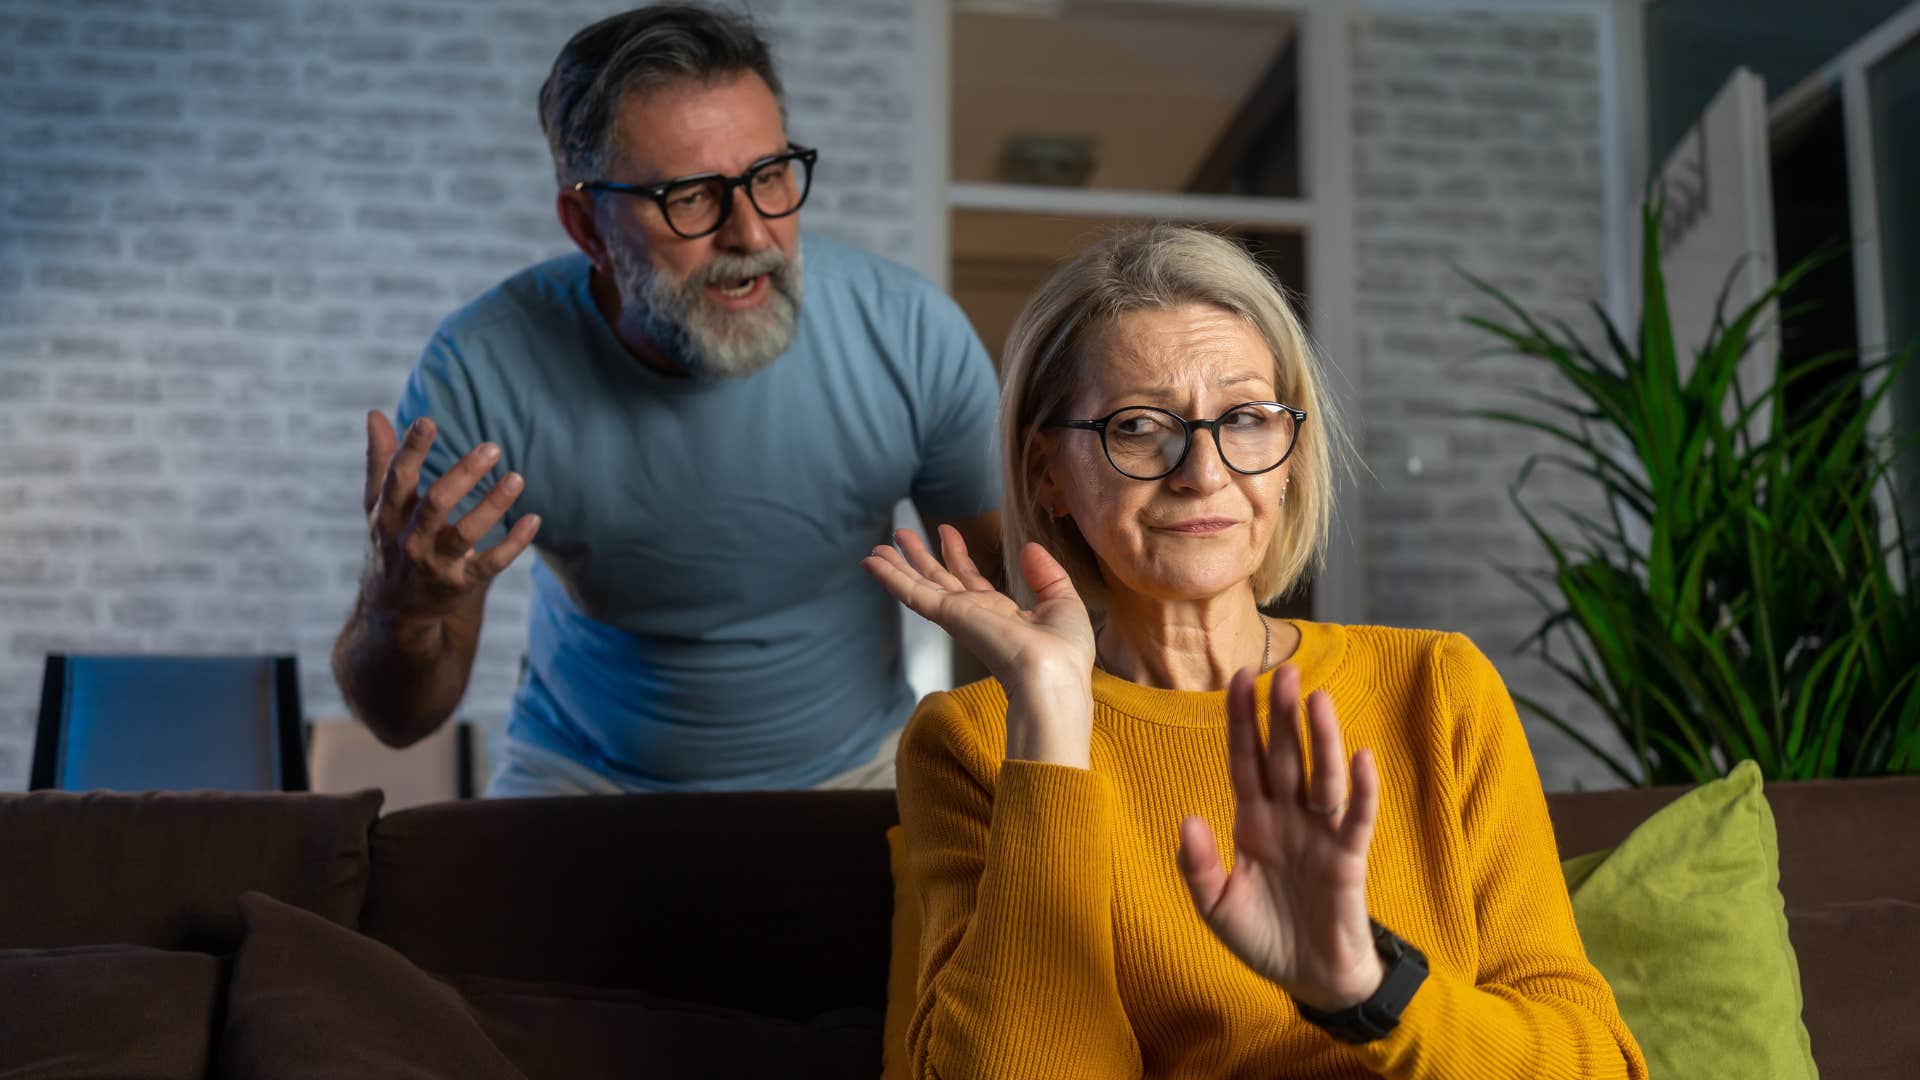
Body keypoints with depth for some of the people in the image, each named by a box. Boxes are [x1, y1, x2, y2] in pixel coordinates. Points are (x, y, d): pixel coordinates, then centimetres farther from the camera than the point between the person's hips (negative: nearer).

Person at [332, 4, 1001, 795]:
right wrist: (403, 616, -33)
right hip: (586, 773, -1)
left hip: (856, 763, 2)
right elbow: (401, 719, -12)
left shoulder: (915, 338, -19)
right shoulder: (480, 374, -22)